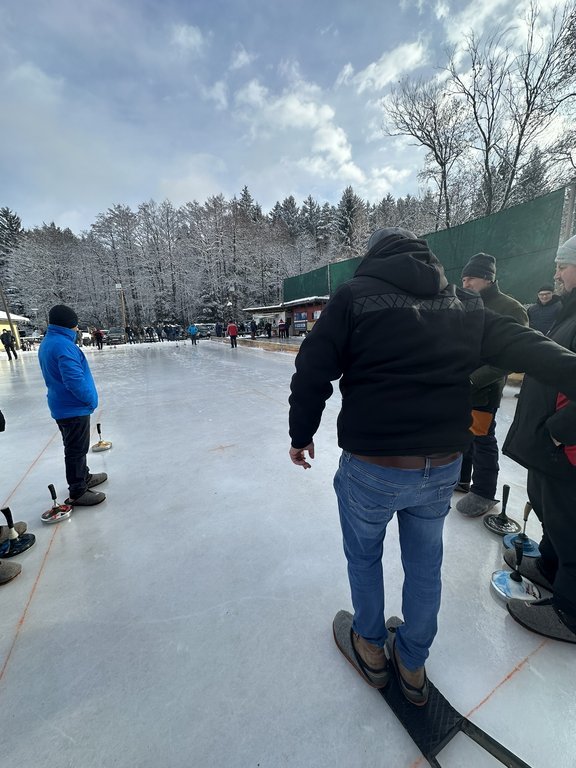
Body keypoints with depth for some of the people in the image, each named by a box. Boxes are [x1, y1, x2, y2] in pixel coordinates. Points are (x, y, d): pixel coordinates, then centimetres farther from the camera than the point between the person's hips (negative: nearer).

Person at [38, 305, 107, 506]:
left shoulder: (47, 342, 10)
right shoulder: (63, 345, -22)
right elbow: (74, 380, -29)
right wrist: (91, 400, -14)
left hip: (61, 406, 10)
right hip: (74, 407, -10)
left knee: (75, 448, 22)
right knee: (77, 450, 1)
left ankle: (84, 477, 39)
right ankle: (77, 493, 12)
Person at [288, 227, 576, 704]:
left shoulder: (355, 295, -8)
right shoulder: (465, 305, 5)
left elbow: (313, 372, -11)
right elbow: (528, 348, 0)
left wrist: (301, 435, 1)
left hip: (371, 467, -3)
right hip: (444, 468, 4)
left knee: (364, 557, 24)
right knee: (425, 566, 25)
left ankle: (370, 648, 48)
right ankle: (412, 666, 48)